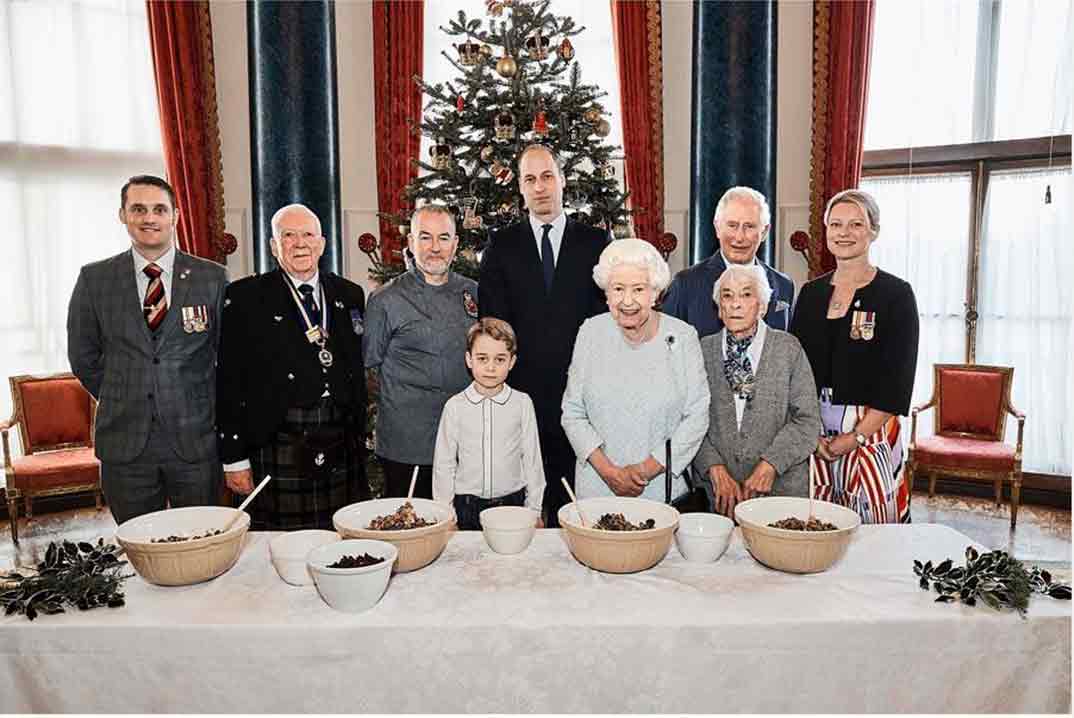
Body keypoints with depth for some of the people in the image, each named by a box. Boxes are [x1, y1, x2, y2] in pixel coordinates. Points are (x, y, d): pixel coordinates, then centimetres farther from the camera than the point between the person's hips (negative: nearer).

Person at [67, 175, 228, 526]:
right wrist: (121, 403, 7)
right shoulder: (94, 279, 4)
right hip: (125, 442, 1)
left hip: (196, 440, -1)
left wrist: (204, 409, 4)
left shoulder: (212, 277, 0)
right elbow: (83, 356, 11)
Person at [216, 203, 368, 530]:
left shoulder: (349, 295, 12)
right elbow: (229, 382, -2)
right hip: (277, 450, -3)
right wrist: (233, 458, -5)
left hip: (342, 451, 3)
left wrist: (359, 440, 12)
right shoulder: (244, 297, 1)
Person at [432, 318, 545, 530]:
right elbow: (444, 463, 3)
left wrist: (534, 511, 4)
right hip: (466, 506, 0)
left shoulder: (522, 404, -3)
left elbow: (532, 459, 2)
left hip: (512, 503, 0)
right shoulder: (455, 406, -3)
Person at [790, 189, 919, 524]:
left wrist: (856, 436, -13)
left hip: (870, 430, -3)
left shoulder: (896, 294, -3)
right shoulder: (811, 293, 9)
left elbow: (898, 380, -7)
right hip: (813, 433, 3)